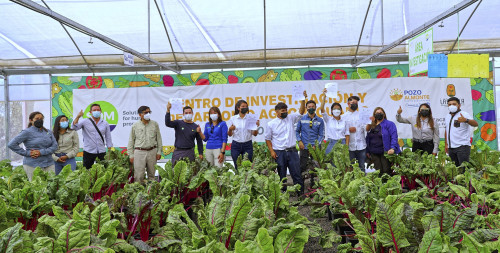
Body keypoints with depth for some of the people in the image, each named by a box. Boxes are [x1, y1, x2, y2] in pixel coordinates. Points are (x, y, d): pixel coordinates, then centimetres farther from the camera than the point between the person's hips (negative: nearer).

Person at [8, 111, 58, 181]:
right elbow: (12, 144, -7)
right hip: (33, 165, -4)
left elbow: (55, 145, 2)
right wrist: (27, 153, -11)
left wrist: (41, 152, -12)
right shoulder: (27, 132, -2)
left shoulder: (48, 132, 11)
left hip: (49, 164, 4)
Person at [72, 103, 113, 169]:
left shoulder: (105, 124, 8)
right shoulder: (85, 122, 2)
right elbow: (74, 127, -11)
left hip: (101, 152, 2)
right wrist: (78, 117, -24)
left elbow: (108, 139, 10)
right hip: (88, 152, -2)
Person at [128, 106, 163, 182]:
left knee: (152, 174, 8)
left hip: (152, 151, 2)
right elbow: (131, 141, 6)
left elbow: (159, 138, 10)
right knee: (138, 175, -5)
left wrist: (159, 152, 3)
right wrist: (131, 155, 1)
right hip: (139, 152, -2)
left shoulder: (155, 124, 7)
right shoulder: (135, 126, 3)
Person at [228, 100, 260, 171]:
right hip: (236, 145, 0)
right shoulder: (233, 118, 3)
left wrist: (257, 126, -14)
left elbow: (255, 134, 3)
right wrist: (230, 129, -13)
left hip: (247, 145, 0)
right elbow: (229, 134, 7)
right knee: (237, 167, 2)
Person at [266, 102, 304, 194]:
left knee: (297, 173, 4)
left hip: (292, 151, 2)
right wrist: (271, 151, -4)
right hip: (279, 152, -2)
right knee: (281, 175, 7)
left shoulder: (291, 118, 7)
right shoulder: (271, 124, 2)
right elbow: (268, 139, 6)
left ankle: (301, 193, 13)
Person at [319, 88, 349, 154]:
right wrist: (324, 96, -18)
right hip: (331, 143, -1)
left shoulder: (344, 121, 8)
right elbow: (321, 109, -10)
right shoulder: (328, 119, 4)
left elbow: (347, 134, 9)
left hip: (342, 143, 1)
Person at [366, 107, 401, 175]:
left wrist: (393, 148, -22)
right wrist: (367, 151, 16)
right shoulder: (371, 126, 15)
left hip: (385, 152, -4)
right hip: (374, 154, 4)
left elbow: (394, 137, -9)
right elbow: (367, 139, 19)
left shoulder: (389, 124, 1)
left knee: (387, 171, -5)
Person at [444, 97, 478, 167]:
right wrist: (446, 144, 18)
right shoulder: (447, 116, 16)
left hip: (462, 147, -6)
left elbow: (475, 124, -21)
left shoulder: (464, 114, -6)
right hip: (451, 148, 6)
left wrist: (465, 120, -40)